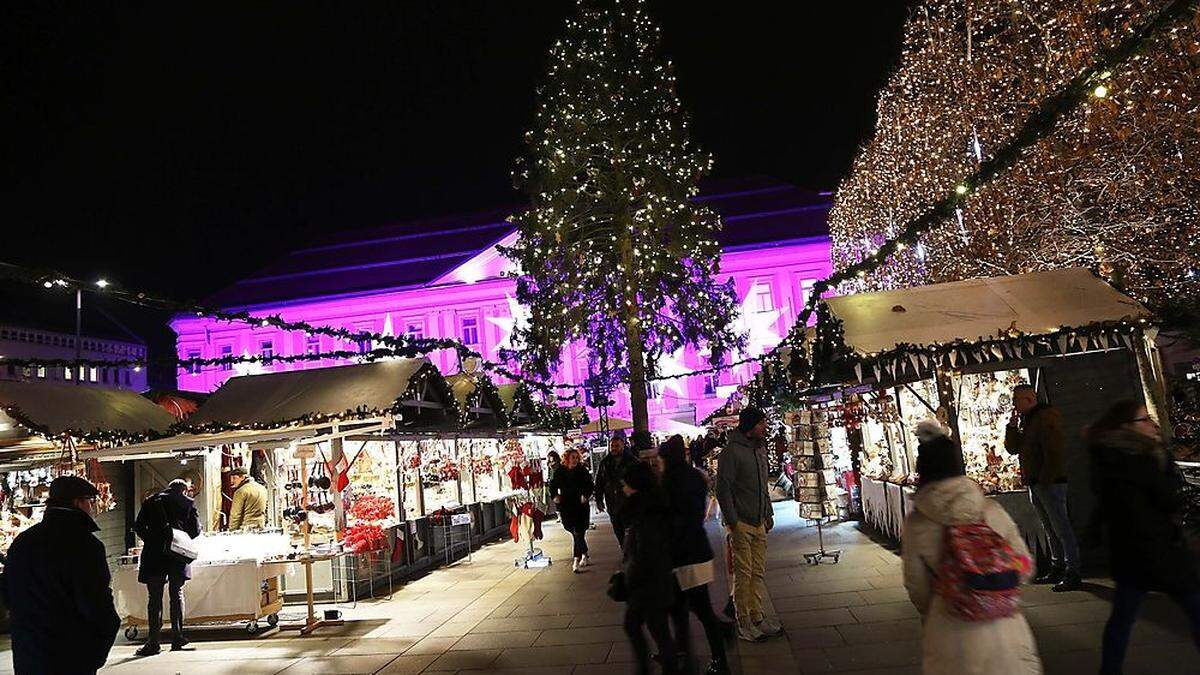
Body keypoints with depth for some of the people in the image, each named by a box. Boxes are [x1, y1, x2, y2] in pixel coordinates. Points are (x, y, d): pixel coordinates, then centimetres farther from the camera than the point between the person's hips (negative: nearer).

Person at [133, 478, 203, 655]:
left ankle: (153, 642, 3)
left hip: (154, 554, 0)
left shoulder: (151, 501, 9)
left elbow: (138, 526, 5)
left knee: (154, 598, 4)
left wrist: (151, 540, 18)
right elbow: (196, 530, 2)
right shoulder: (188, 503, 5)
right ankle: (177, 637, 11)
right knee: (177, 594, 12)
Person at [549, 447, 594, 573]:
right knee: (576, 533, 12)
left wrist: (586, 495, -15)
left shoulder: (583, 471, -2)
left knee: (578, 534, -9)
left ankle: (576, 561, -7)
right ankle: (585, 556, 31)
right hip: (565, 507, 2)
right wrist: (554, 496, -4)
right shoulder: (559, 472, 2)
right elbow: (553, 486, 13)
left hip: (581, 506, -2)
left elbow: (590, 485, 2)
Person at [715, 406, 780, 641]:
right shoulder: (732, 451, -14)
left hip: (759, 523, 8)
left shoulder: (760, 449, 12)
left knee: (758, 571, 11)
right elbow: (723, 490, -15)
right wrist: (732, 522, -16)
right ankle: (744, 623, 9)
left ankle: (757, 617, 21)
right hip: (741, 523, -7)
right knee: (743, 573, -1)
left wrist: (768, 515, 16)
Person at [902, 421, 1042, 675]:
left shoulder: (916, 524, -10)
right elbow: (1024, 568, 2)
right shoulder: (991, 511, -8)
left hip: (949, 633, 0)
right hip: (1000, 626, 0)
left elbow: (916, 586, -2)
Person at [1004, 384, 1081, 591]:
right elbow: (1012, 448, 15)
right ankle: (1057, 569, 21)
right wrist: (1012, 425, 2)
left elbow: (1054, 452, -18)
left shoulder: (1047, 416, -11)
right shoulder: (1024, 420, 16)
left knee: (1061, 528, -7)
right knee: (1050, 529, 14)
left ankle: (1073, 574, -5)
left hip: (1050, 482, -9)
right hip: (1034, 484, 9)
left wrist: (1045, 480, -20)